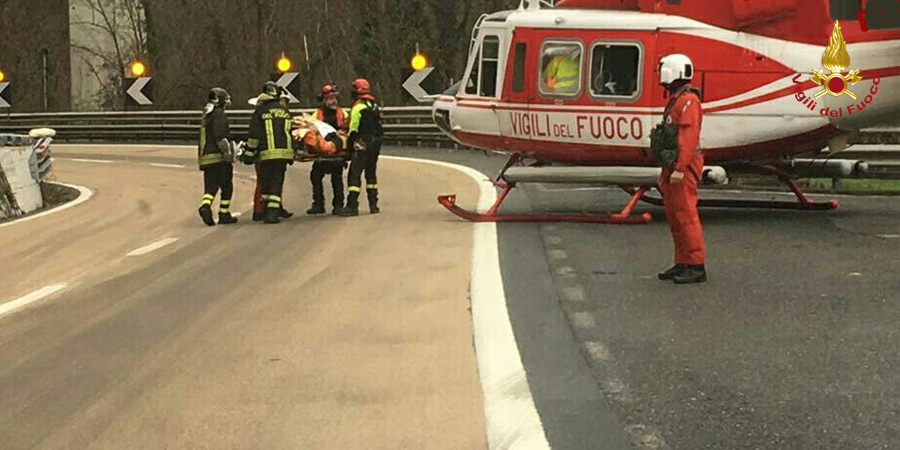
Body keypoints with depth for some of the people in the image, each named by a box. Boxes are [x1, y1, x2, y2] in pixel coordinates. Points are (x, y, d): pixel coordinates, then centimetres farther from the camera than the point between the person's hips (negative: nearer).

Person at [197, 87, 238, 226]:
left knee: (211, 186, 3)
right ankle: (224, 214, 2)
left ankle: (206, 206, -21)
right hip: (219, 157, -8)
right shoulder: (219, 114, -8)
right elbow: (220, 136, -19)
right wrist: (227, 152, -18)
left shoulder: (206, 116, 21)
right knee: (226, 186, 1)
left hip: (206, 157, 8)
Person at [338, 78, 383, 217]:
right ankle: (373, 204, 18)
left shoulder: (358, 107, -11)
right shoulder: (374, 106, 14)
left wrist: (349, 144, -3)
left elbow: (354, 129, -11)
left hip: (363, 144, -8)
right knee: (371, 173, 17)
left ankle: (352, 206, -14)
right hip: (376, 143, 8)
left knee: (354, 174, -8)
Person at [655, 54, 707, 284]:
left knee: (686, 216, -10)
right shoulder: (675, 100, 20)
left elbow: (689, 137, -22)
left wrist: (680, 169, -26)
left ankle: (697, 267, -9)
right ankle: (682, 264, 16)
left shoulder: (688, 100, -13)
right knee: (674, 217, 11)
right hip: (673, 168, 11)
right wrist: (666, 171, 22)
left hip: (684, 169, -11)